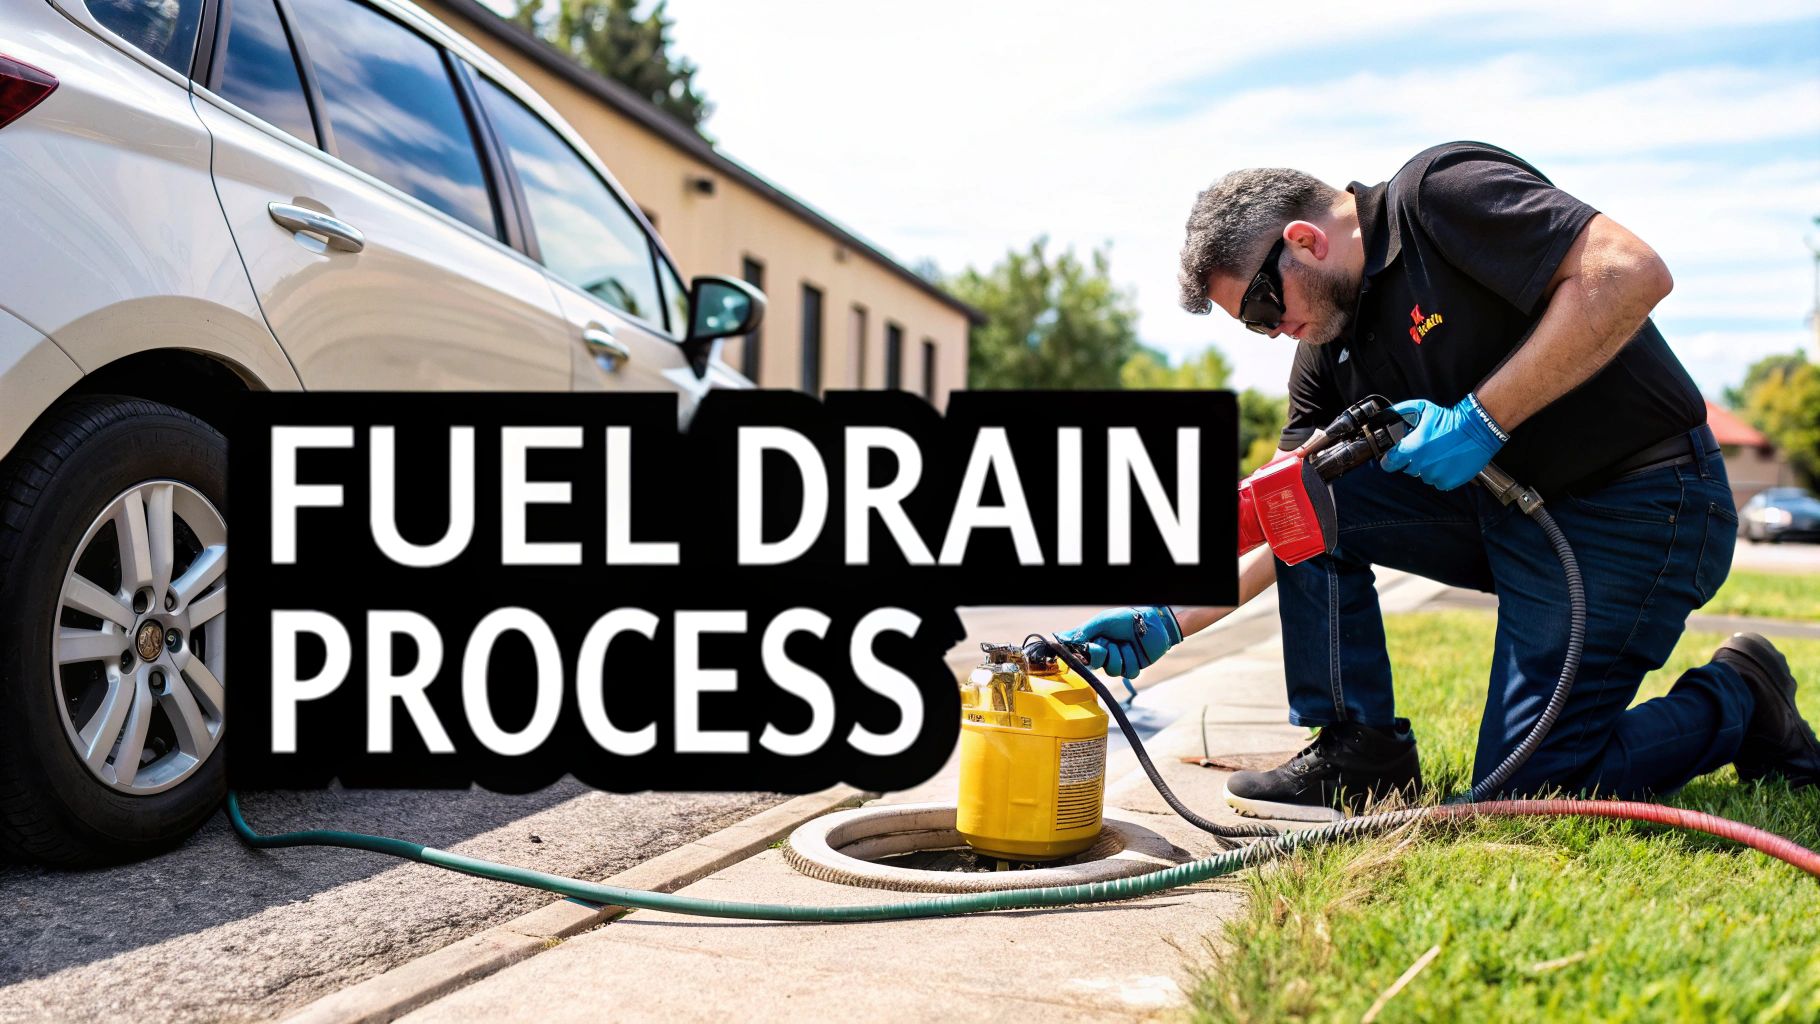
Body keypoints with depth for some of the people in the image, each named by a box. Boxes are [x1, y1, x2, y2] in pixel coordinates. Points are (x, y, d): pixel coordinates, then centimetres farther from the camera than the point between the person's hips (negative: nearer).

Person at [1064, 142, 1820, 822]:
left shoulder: (1441, 192, -15)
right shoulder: (1329, 351, 7)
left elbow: (1635, 274, -26)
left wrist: (1481, 418, -25)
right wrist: (1166, 623, -2)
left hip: (1640, 513, -8)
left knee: (1522, 792, -10)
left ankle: (1737, 703, 14)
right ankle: (1358, 750, 1)